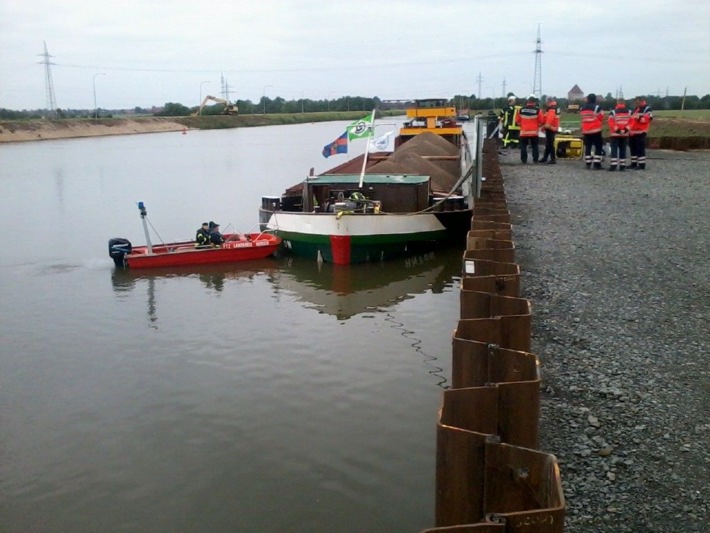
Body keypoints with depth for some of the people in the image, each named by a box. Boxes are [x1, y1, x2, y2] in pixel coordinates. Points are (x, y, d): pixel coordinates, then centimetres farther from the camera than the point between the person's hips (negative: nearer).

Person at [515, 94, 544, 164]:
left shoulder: (521, 110, 0)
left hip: (524, 131, 1)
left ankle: (524, 160, 4)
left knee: (523, 146, 8)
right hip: (534, 132, -1)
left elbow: (518, 121, 9)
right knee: (535, 146, 9)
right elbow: (541, 121, -1)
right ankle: (535, 159, 8)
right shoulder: (537, 110, -7)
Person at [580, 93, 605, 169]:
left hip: (586, 131, 6)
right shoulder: (597, 108, -10)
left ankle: (588, 164, 8)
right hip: (596, 131, -5)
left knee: (587, 147, 10)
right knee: (598, 147, -1)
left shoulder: (582, 108, 8)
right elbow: (601, 118, -3)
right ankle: (597, 164, -6)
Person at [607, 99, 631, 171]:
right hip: (625, 134, 4)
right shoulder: (629, 112, 5)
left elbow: (611, 122, -15)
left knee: (614, 149, -2)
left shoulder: (613, 112, -8)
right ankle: (622, 166, 8)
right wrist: (626, 129, -5)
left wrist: (616, 129, -11)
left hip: (615, 134, -4)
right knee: (623, 149, 9)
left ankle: (613, 165, -12)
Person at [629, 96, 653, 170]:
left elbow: (648, 118, -19)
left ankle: (642, 164, -7)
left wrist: (640, 118, -31)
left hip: (640, 132, -9)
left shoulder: (647, 109, -4)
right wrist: (628, 127, 13)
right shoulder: (635, 109, 22)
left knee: (640, 149, -10)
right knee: (632, 148, 14)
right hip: (632, 132, 9)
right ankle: (634, 163, 23)